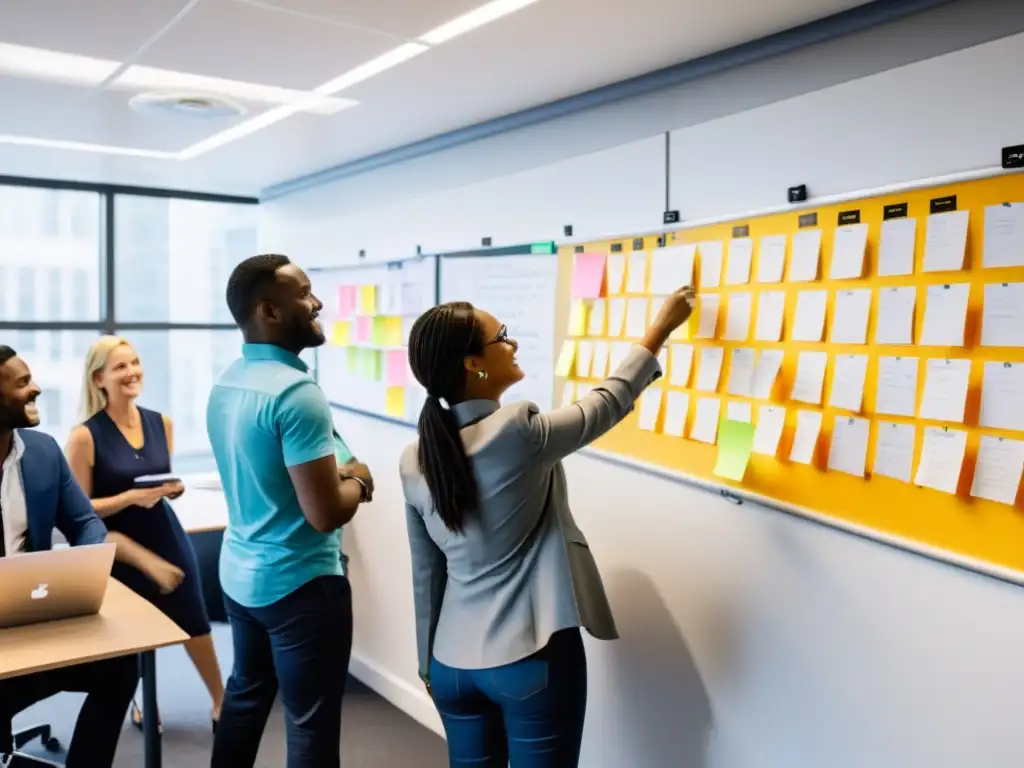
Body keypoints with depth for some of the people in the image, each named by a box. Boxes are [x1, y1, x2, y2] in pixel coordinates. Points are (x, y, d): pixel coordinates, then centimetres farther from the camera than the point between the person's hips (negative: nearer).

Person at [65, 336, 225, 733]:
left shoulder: (162, 423, 0)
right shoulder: (85, 436, -14)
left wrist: (175, 488, -8)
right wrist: (131, 497, -24)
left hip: (168, 537, 4)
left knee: (195, 622, 7)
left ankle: (221, 703, 24)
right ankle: (140, 701, 39)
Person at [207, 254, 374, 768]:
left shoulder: (226, 383, 4)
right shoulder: (297, 394, -25)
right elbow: (325, 514, -26)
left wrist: (332, 471, 9)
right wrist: (357, 480, -7)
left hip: (240, 573, 9)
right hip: (299, 584, -9)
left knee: (245, 696, 23)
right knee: (311, 724, 4)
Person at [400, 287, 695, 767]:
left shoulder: (414, 462, -4)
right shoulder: (519, 432, -21)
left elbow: (426, 576, 6)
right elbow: (607, 404, -4)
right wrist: (661, 328, 9)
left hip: (453, 663, 5)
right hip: (534, 660, -5)